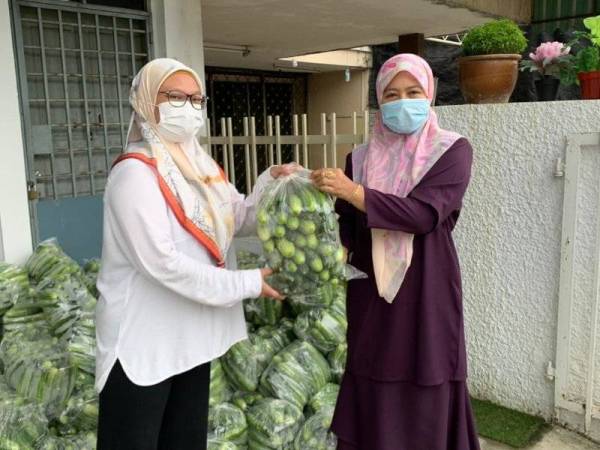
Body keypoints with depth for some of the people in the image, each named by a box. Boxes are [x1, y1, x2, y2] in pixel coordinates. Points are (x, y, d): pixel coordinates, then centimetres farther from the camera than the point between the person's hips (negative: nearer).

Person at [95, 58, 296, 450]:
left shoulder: (200, 166, 8)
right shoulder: (135, 172, -18)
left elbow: (241, 219, 12)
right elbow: (160, 262, -25)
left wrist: (272, 182, -7)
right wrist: (246, 284, -20)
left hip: (191, 333, 8)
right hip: (142, 339, -8)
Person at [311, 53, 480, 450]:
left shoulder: (452, 150, -2)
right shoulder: (361, 158, 7)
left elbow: (424, 213, -18)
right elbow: (347, 230, 7)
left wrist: (353, 192, -23)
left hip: (426, 289, -2)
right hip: (370, 291, 3)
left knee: (425, 401, 5)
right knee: (371, 401, 8)